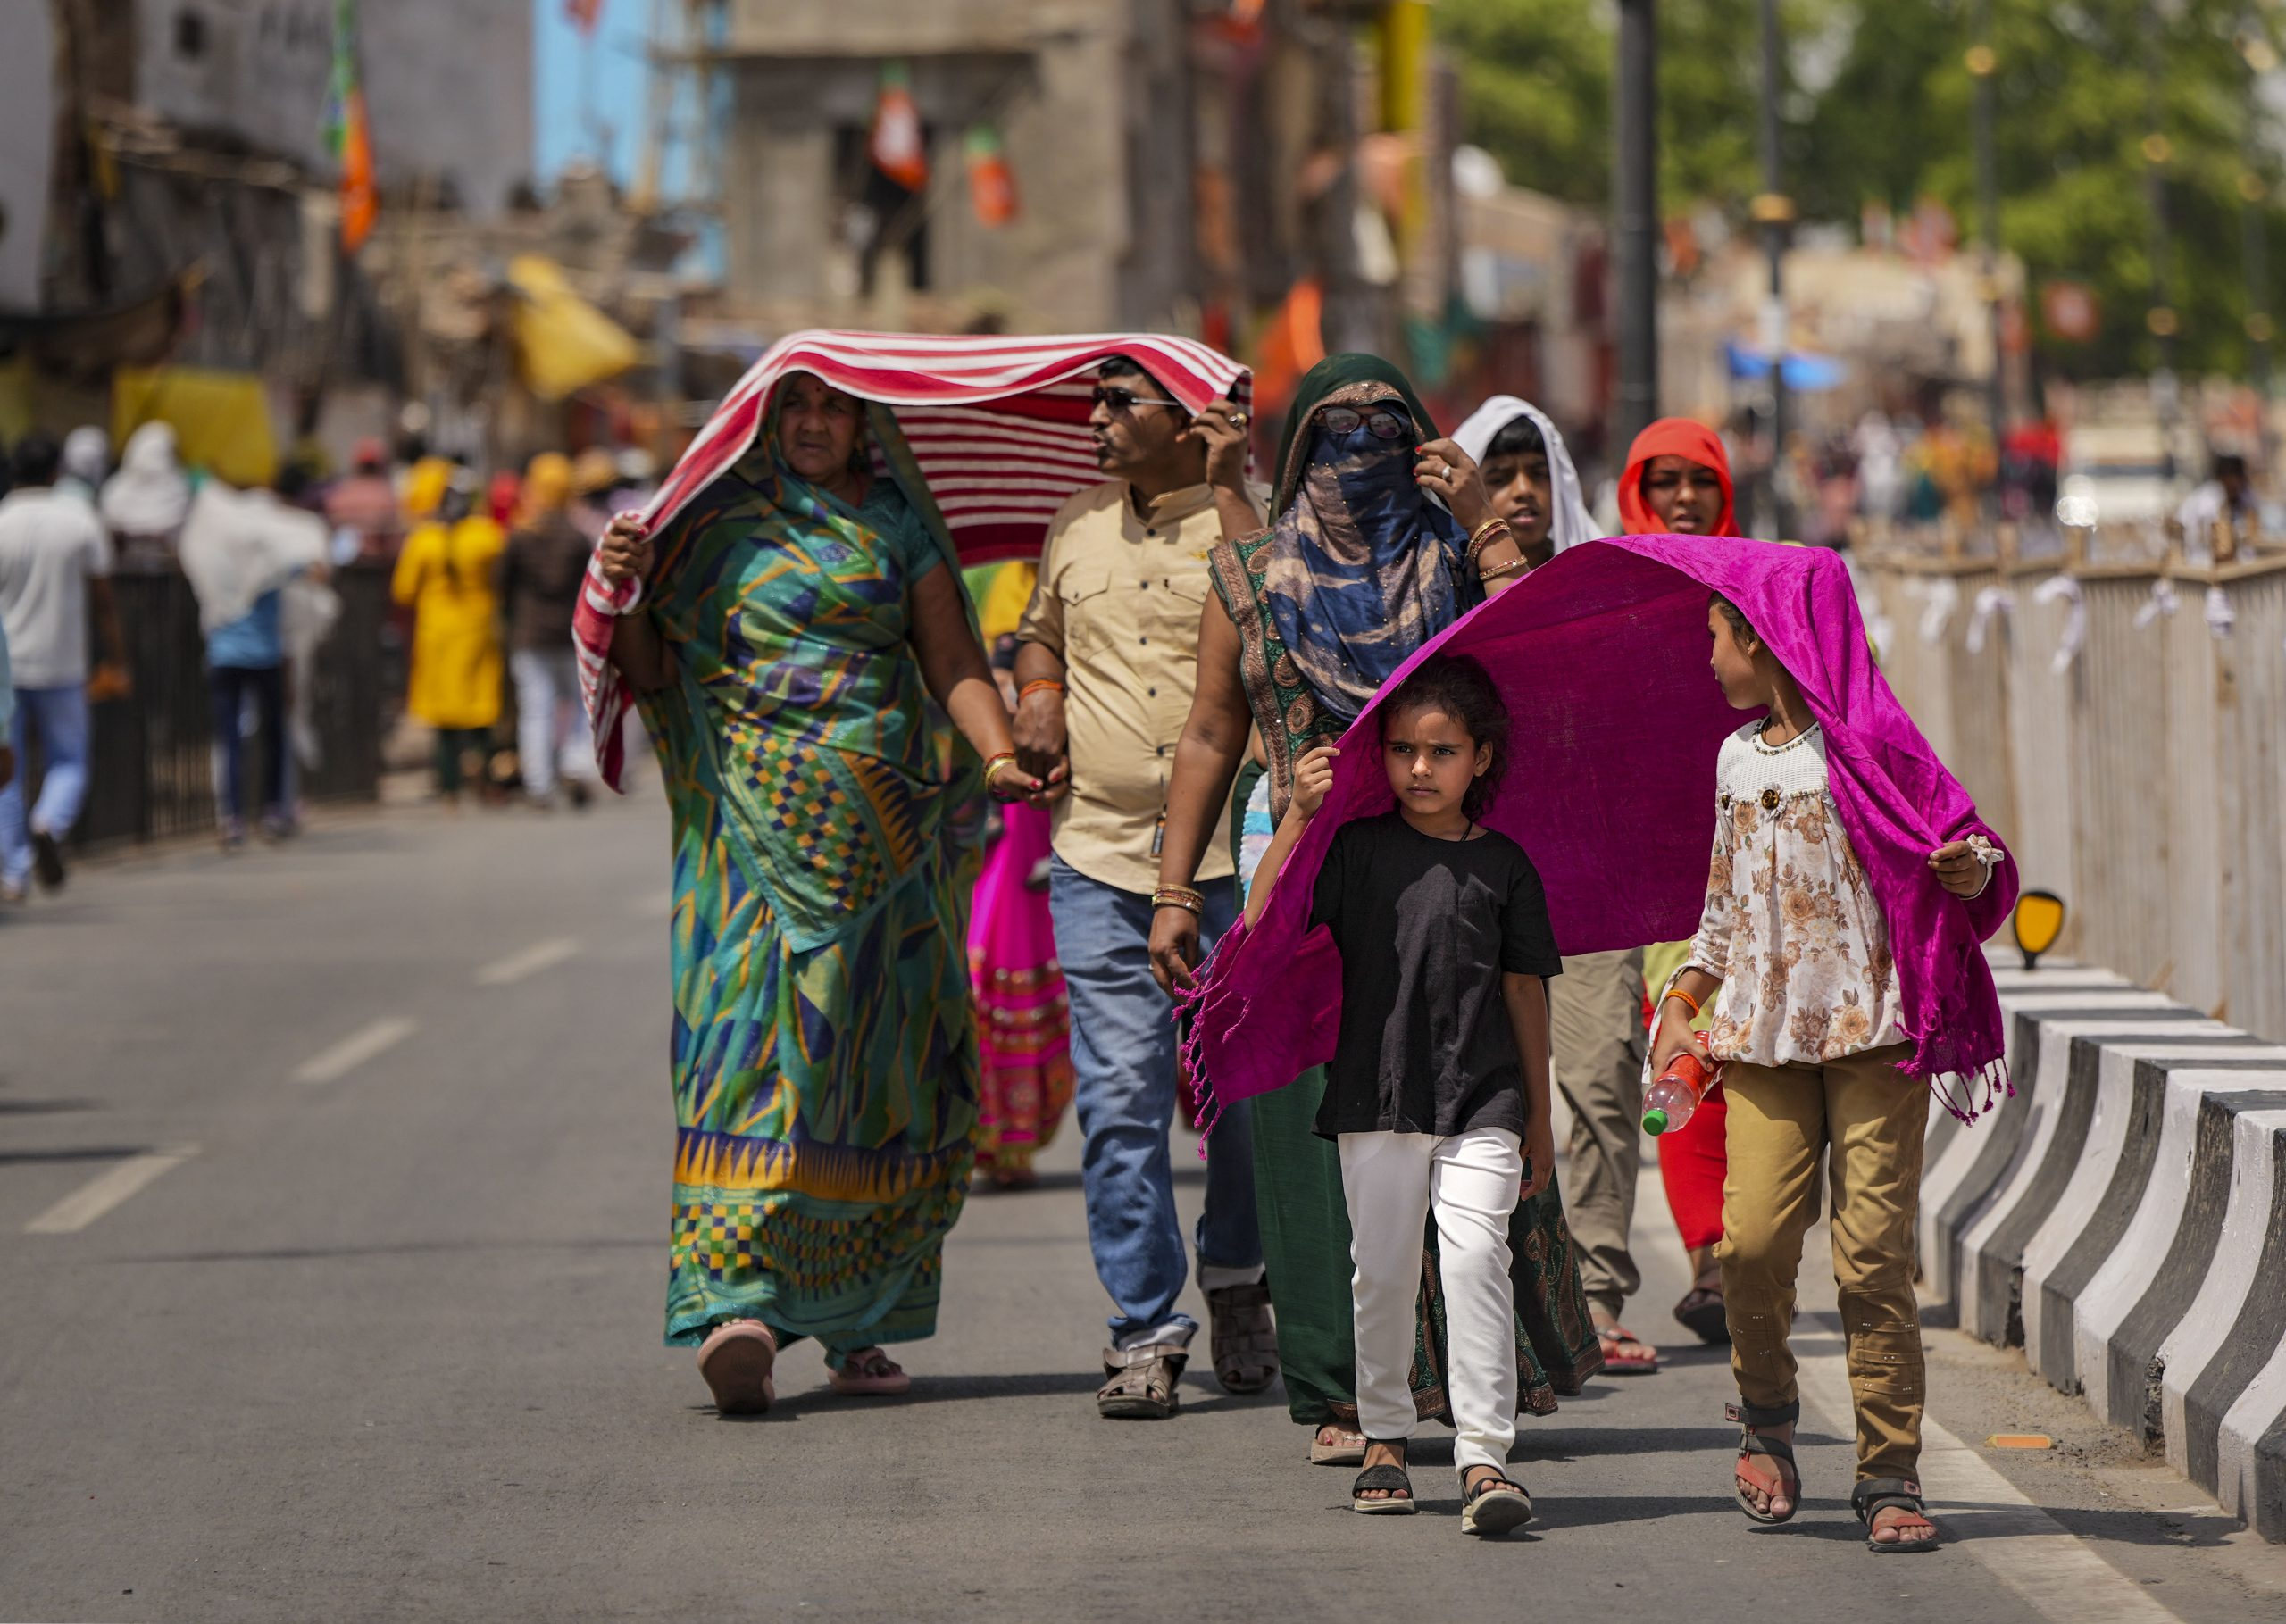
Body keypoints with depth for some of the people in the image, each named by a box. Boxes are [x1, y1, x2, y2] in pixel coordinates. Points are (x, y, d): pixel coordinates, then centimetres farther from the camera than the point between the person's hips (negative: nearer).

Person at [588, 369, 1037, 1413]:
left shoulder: (896, 521, 11)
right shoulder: (717, 521, 9)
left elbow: (953, 659, 5)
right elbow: (649, 674, 8)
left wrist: (999, 753, -12)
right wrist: (624, 594, -11)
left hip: (882, 833, 2)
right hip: (753, 832, -2)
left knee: (876, 1062, 3)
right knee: (753, 1034, -14)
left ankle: (858, 1322, 12)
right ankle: (733, 1301, -23)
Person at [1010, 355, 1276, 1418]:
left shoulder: (1250, 518, -1)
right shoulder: (1079, 529, 15)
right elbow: (1041, 630, 32)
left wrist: (1230, 490, -19)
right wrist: (1038, 694, 12)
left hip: (1234, 857, -3)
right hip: (1101, 852, 3)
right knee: (1119, 1096, -3)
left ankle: (1236, 1287, 27)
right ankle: (1144, 1329, 1)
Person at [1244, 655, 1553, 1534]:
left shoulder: (1502, 864, 5)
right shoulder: (1357, 849, 3)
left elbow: (1525, 991, 11)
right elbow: (1262, 924, -7)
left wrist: (1538, 1116, 12)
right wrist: (1296, 817, -17)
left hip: (1481, 1101, -1)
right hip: (1377, 1097, 1)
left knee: (1475, 1253, -15)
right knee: (1382, 1271, 6)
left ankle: (1485, 1454, -16)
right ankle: (1384, 1436, 25)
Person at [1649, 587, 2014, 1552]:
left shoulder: (1866, 741, -1)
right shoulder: (1736, 760, 18)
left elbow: (1962, 844, -1)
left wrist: (1972, 868, -23)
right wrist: (1682, 1003, 20)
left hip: (1873, 1031, -5)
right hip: (1764, 1032, 5)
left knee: (1873, 1252, -9)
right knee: (1753, 1237, -10)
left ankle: (1890, 1476, -3)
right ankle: (1766, 1420, 15)